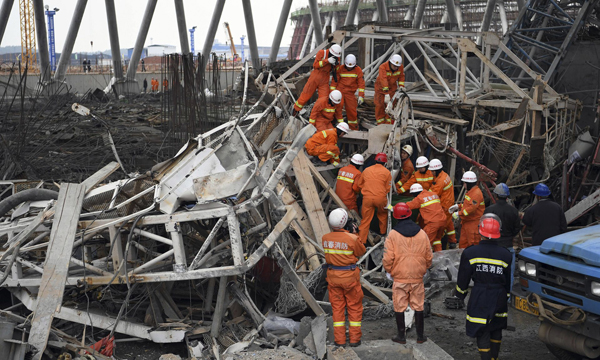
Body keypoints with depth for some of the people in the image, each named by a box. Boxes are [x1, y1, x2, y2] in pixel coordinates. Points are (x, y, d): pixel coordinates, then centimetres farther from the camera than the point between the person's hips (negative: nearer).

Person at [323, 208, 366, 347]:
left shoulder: (325, 238, -7)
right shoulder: (351, 238, -20)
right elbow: (361, 252, -4)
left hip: (332, 275, 3)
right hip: (350, 276, -3)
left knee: (337, 307, 12)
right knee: (354, 307, 11)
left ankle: (339, 339, 15)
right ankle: (354, 338, 15)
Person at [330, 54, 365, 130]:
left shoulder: (358, 70, 0)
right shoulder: (340, 69, 0)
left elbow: (361, 83, -2)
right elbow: (334, 81, 2)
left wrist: (361, 96, -9)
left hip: (350, 93, 1)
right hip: (339, 90, -1)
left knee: (351, 110, -2)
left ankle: (354, 128, 12)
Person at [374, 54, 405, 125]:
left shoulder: (401, 67, -15)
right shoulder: (383, 67, -31)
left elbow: (401, 76, 3)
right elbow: (383, 79, -42)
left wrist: (401, 85, -13)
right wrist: (386, 92, -52)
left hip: (392, 87, 3)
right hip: (381, 87, -2)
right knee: (379, 105, -2)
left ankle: (389, 123, 5)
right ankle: (380, 124, 8)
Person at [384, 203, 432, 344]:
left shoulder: (393, 234, -10)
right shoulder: (422, 234, -1)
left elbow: (388, 258, -11)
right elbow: (428, 257, 6)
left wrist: (389, 271, 8)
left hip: (399, 278, -2)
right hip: (417, 278, 3)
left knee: (399, 307, 8)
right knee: (418, 307, 12)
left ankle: (401, 336, 14)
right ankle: (420, 336, 19)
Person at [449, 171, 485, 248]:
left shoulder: (476, 193, -21)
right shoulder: (470, 191, 13)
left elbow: (472, 208, -29)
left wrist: (459, 213, -26)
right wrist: (458, 206, 14)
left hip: (473, 223, -10)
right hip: (466, 221, 10)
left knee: (473, 244, -2)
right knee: (463, 243, 15)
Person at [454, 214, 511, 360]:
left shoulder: (469, 253, -12)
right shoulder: (505, 255, -6)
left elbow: (463, 278, -3)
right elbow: (509, 281, 5)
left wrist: (460, 293, 14)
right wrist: (507, 296, 20)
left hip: (479, 298, -3)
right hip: (499, 297, 3)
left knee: (482, 332, 5)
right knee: (496, 329, 21)